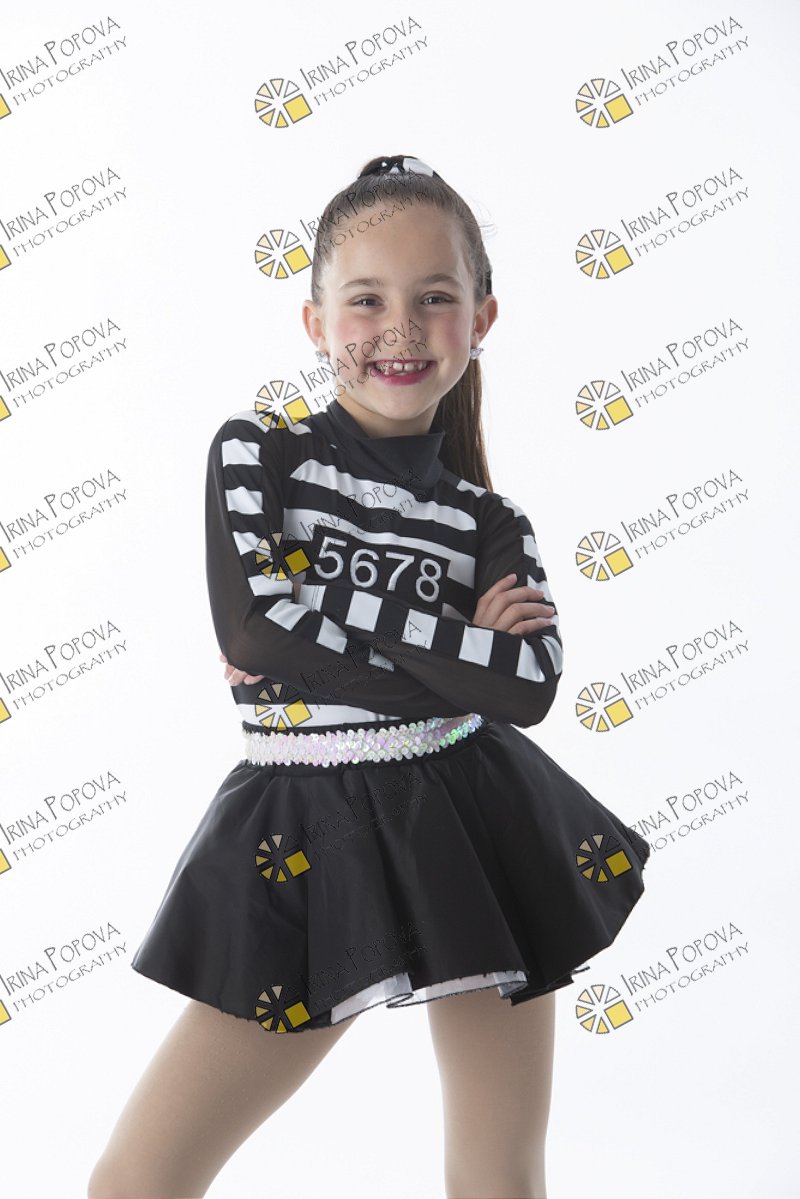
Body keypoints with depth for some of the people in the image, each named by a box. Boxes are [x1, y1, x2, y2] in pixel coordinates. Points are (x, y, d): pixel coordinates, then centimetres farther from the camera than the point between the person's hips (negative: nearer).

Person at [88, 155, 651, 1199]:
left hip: (479, 831, 2)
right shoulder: (255, 449, -1)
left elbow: (528, 688, -14)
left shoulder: (495, 527, 3)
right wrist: (456, 639, -11)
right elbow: (253, 629, -15)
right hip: (309, 837, -1)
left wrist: (321, 625, -17)